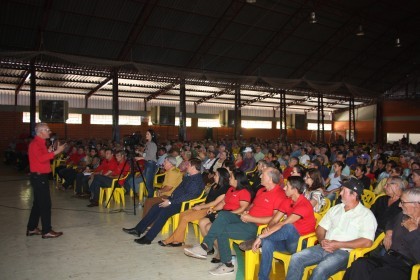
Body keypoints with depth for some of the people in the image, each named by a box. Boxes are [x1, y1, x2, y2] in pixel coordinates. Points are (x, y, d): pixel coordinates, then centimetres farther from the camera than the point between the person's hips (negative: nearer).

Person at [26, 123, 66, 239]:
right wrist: (56, 152, -28)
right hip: (39, 177, -10)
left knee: (38, 203, 15)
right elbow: (41, 158, -28)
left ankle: (32, 228, 24)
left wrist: (48, 151, 8)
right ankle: (46, 231, 0)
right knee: (45, 204, -6)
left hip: (41, 177, 10)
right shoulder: (35, 144, -15)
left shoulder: (40, 143, 16)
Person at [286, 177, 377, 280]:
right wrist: (322, 240, -4)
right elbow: (320, 228, 19)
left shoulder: (366, 215, -2)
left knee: (320, 271, -32)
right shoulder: (335, 209, 17)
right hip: (324, 247, 6)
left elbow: (367, 242, -15)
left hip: (344, 252, -6)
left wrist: (338, 244, -16)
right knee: (296, 258, -15)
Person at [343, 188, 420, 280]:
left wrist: (412, 230, -19)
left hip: (406, 268, -6)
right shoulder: (403, 215, 13)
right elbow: (392, 222, 39)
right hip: (388, 258, 6)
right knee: (359, 265, -27)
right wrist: (389, 232, 18)